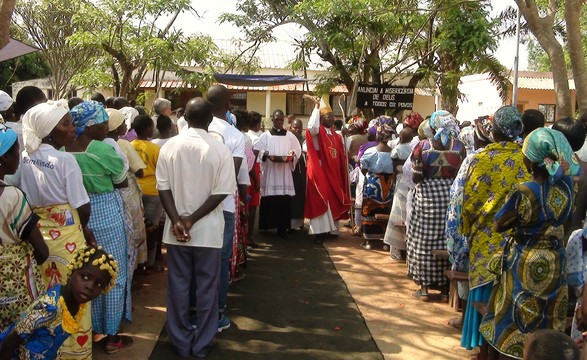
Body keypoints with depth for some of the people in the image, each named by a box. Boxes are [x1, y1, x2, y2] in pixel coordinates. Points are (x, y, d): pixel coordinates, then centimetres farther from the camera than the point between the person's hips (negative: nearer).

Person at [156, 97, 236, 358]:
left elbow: (163, 187, -6)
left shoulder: (169, 147, -2)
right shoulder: (220, 150, -9)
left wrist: (177, 220, -9)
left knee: (178, 286, 12)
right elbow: (220, 193, -12)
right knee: (207, 287, 10)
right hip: (208, 230, -2)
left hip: (175, 230, 2)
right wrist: (193, 219, -10)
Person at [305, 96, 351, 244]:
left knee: (333, 201, 10)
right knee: (320, 201, -7)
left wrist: (342, 175, 12)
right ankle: (320, 231, -7)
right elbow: (311, 127, -31)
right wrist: (316, 107, -24)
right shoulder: (317, 132, -6)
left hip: (334, 173, 7)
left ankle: (330, 228, 18)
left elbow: (341, 158, 17)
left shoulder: (336, 136, 13)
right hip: (320, 172, -7)